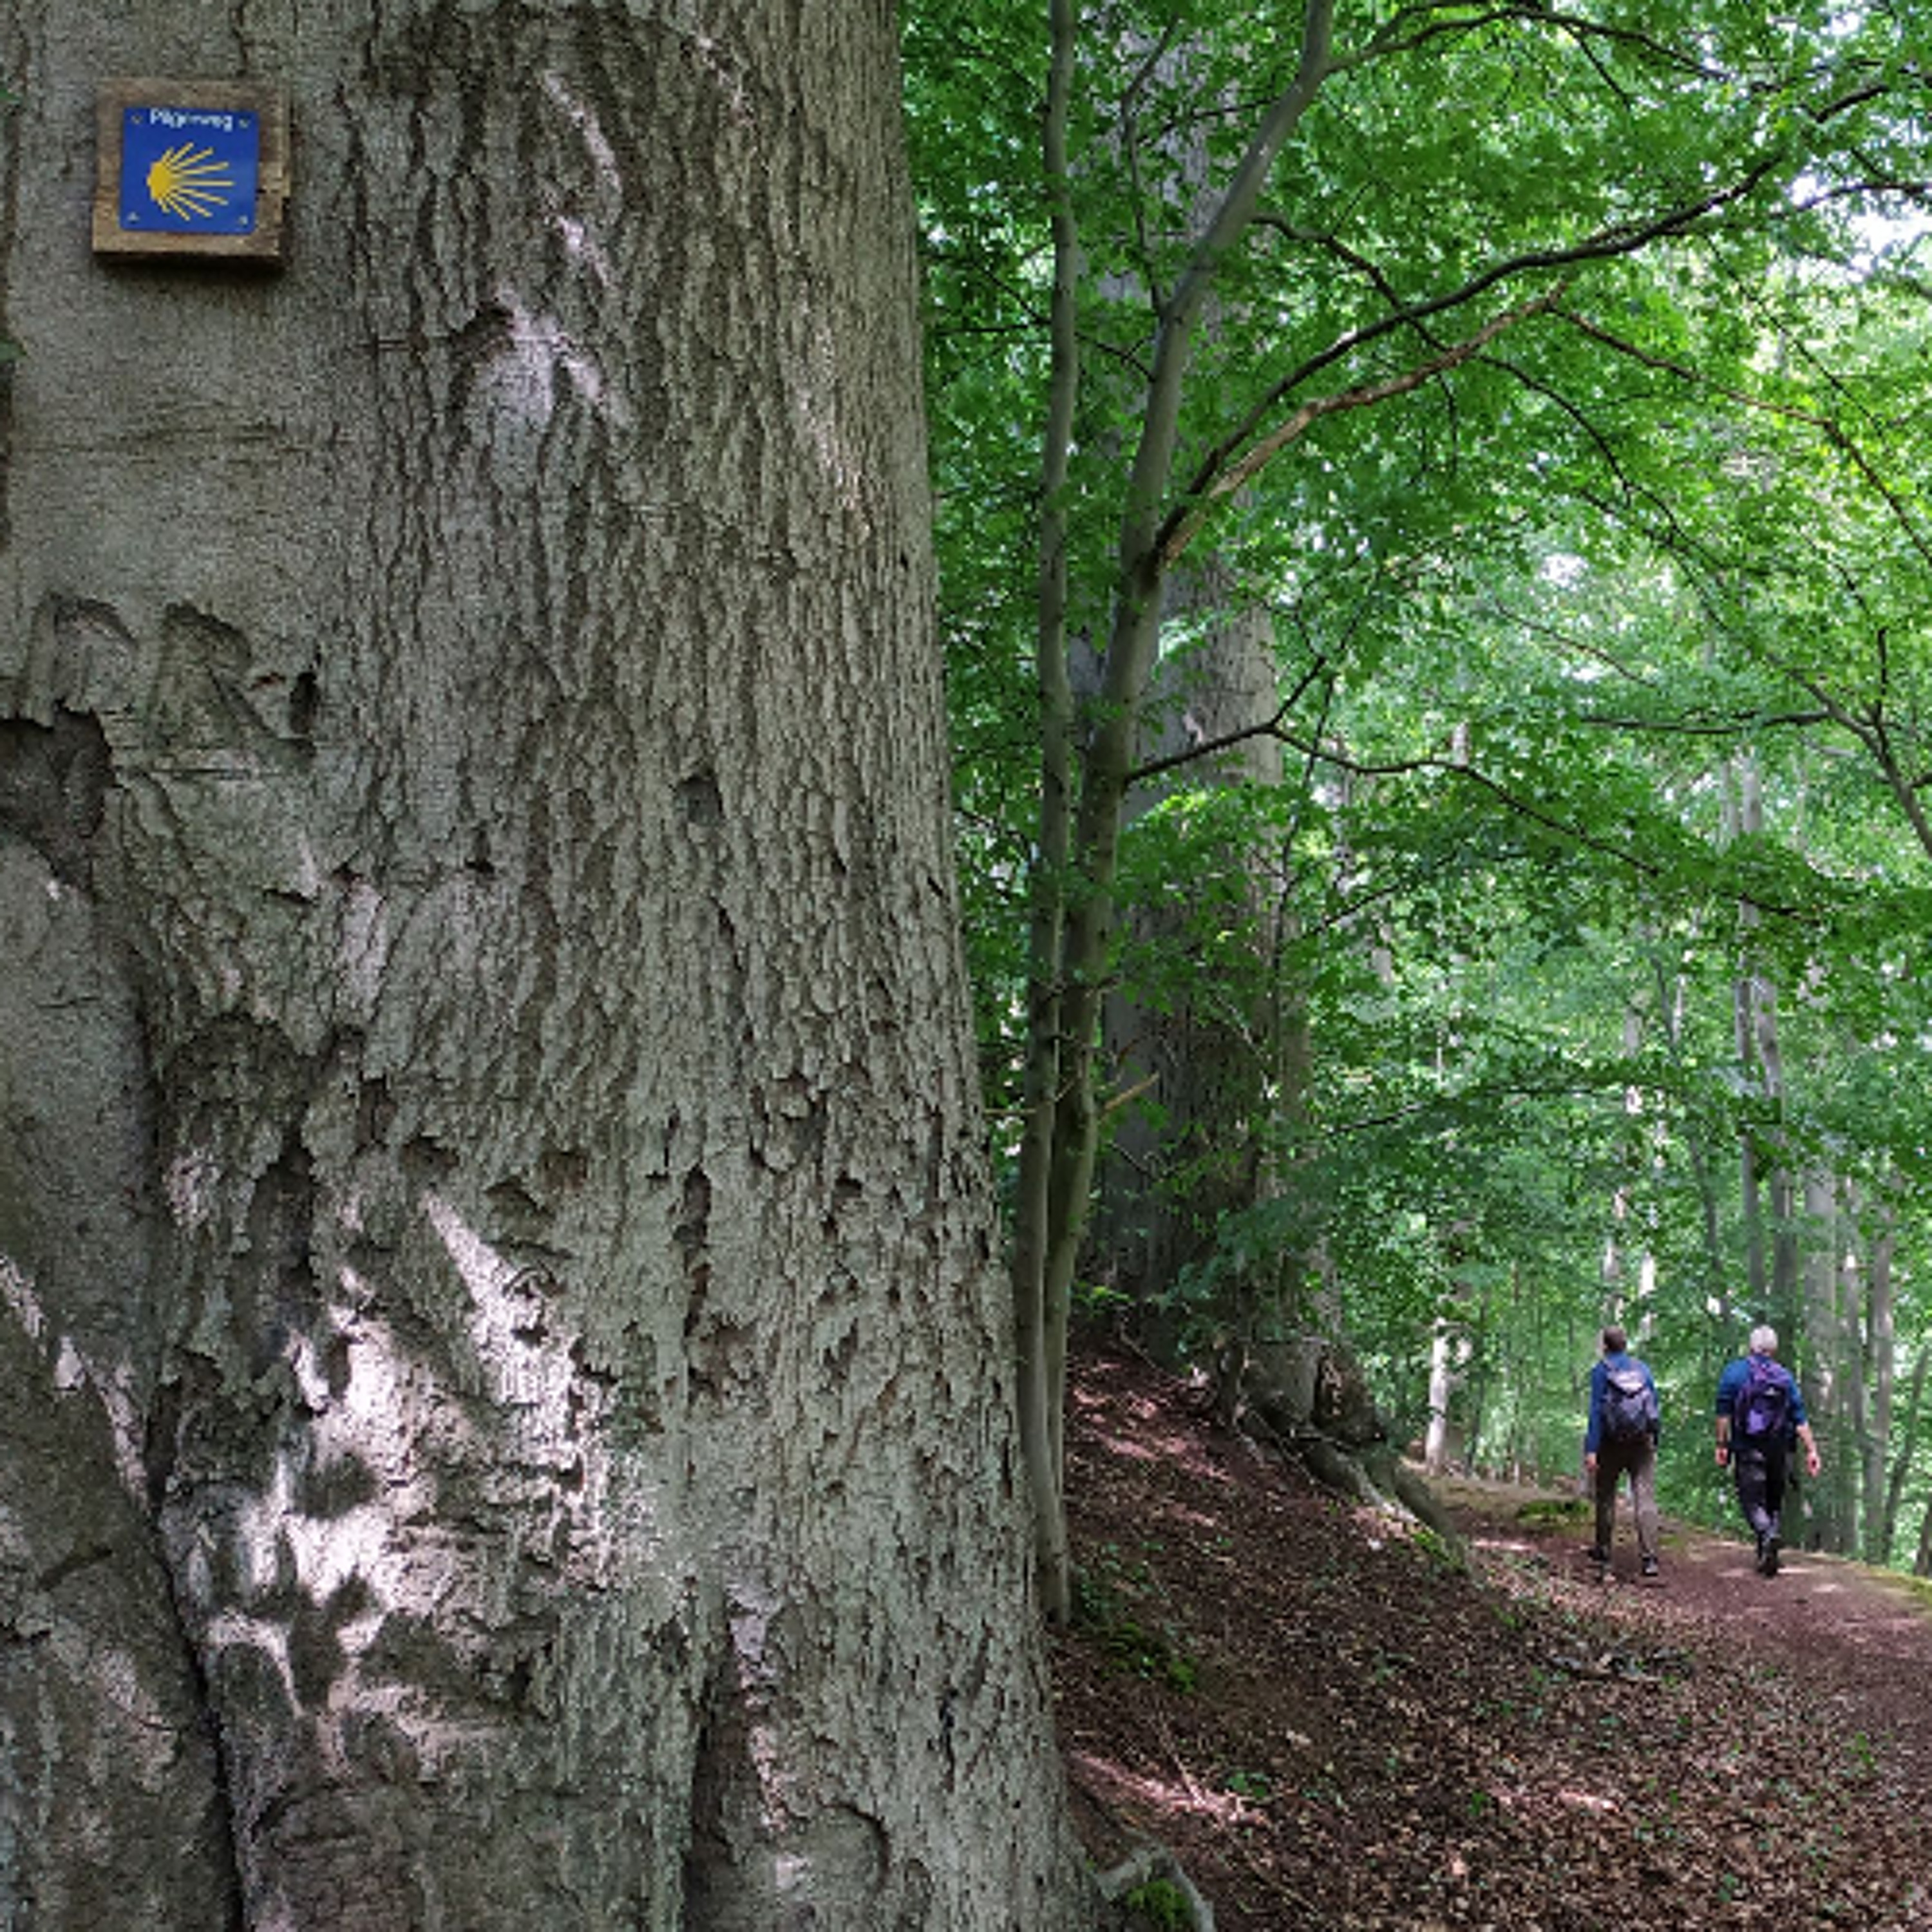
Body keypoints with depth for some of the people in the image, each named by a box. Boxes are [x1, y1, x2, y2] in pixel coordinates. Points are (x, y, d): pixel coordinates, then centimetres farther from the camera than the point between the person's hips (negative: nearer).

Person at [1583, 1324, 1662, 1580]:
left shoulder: (1601, 1371, -4)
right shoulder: (1643, 1369, 8)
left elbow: (1596, 1411, -11)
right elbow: (1654, 1406, 12)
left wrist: (1592, 1449, -14)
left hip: (1613, 1443, -2)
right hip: (1643, 1443, 2)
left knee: (1606, 1497, 14)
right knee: (1645, 1499, -3)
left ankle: (1603, 1552, 22)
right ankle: (1648, 1558, -13)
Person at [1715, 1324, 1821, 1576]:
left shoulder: (1734, 1371, 0)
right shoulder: (1786, 1376, 9)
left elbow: (1724, 1413, -6)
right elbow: (1800, 1418, 3)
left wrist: (1722, 1445, -3)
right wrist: (1811, 1450, 2)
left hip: (1749, 1450, -3)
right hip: (1779, 1450, 3)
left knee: (1752, 1501, -2)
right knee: (1774, 1502, 15)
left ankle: (1768, 1535, -30)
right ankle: (1768, 1556, 11)